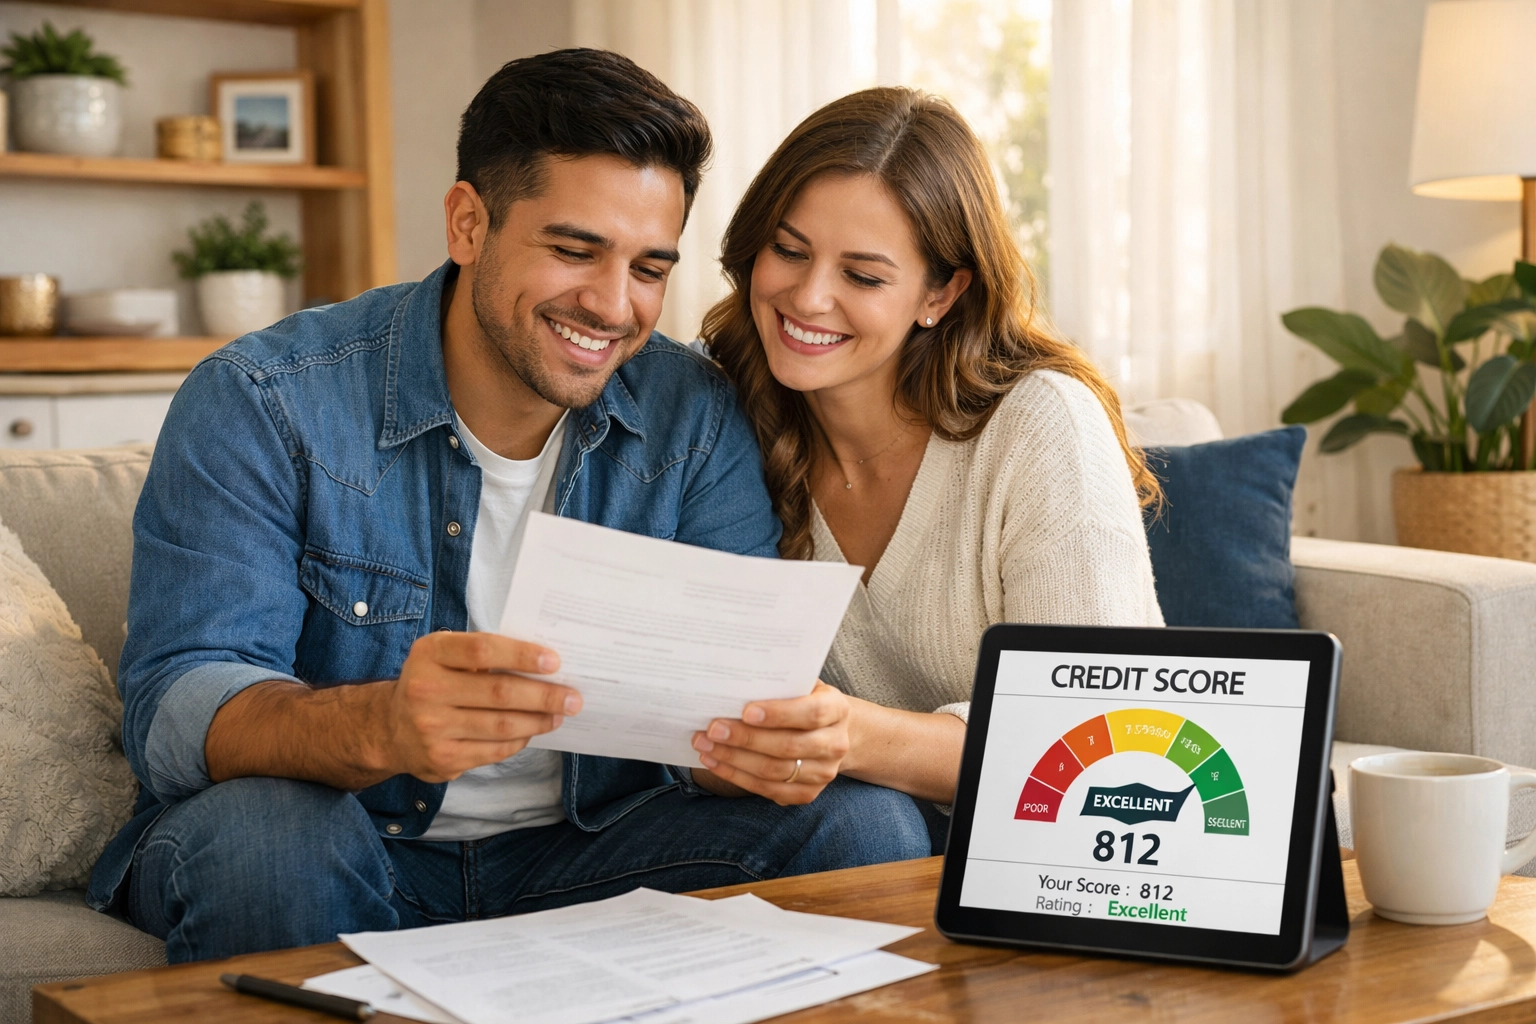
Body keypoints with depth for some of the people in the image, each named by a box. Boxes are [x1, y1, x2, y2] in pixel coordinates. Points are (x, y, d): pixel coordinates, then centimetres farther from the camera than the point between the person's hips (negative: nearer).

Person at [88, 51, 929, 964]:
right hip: (349, 853, -3)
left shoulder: (696, 417, -2)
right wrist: (379, 726, -44)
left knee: (865, 826, -16)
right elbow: (175, 707, -22)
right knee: (259, 832, -36)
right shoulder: (261, 407, -13)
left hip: (587, 849, 3)